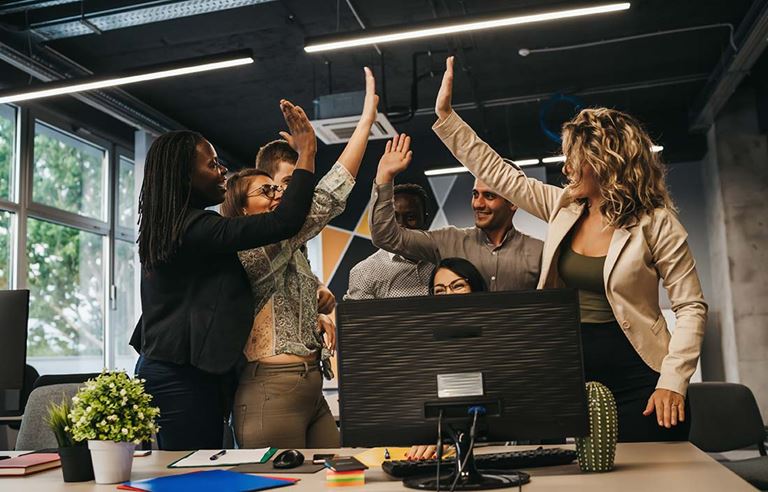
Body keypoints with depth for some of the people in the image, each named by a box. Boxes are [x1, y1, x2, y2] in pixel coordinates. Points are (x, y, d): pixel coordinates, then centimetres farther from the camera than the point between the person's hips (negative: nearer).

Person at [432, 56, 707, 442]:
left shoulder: (655, 222, -9)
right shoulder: (563, 208, 5)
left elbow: (691, 307, -8)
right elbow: (495, 172, 8)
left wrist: (673, 382, -17)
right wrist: (445, 114, 7)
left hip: (636, 377, -5)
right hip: (572, 370, 5)